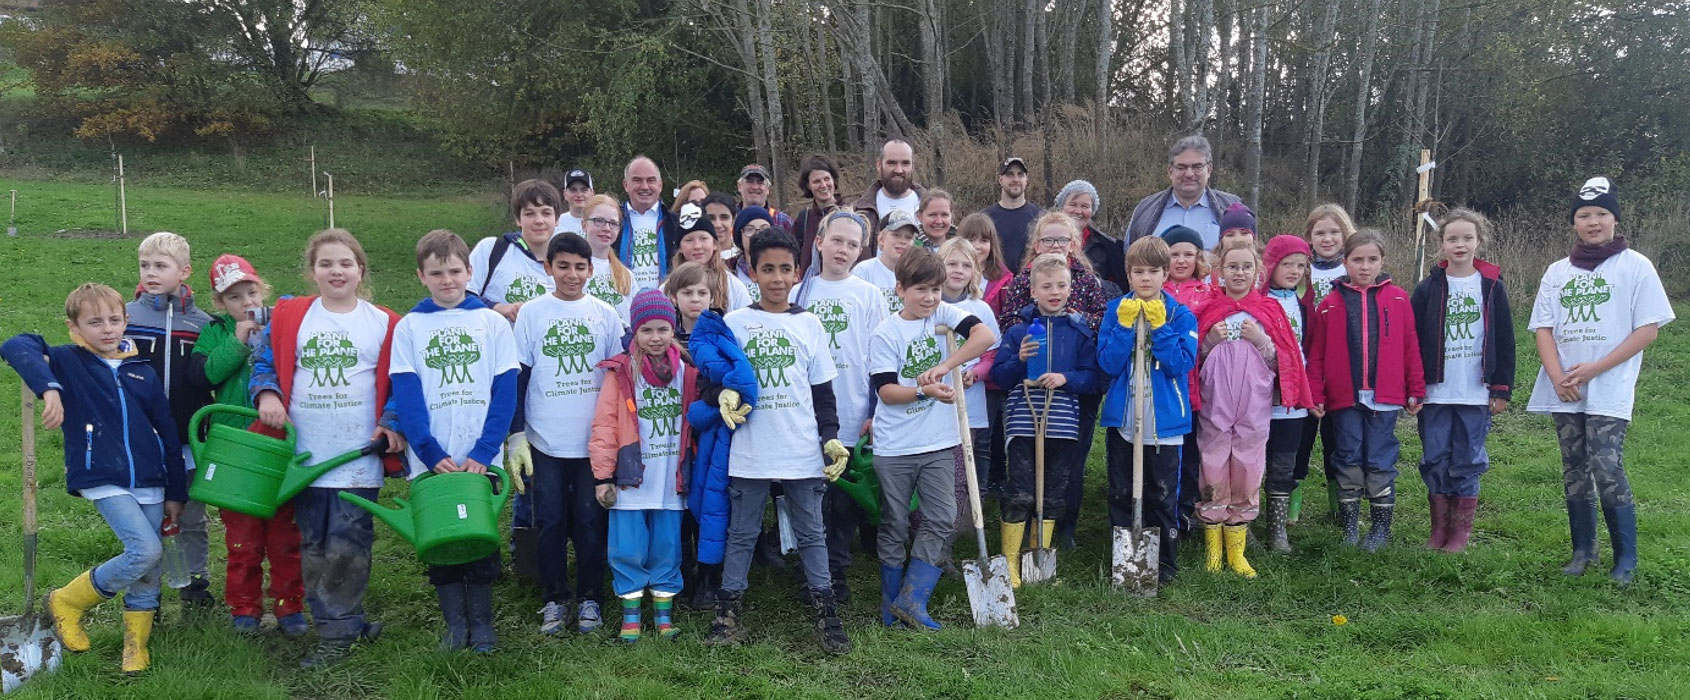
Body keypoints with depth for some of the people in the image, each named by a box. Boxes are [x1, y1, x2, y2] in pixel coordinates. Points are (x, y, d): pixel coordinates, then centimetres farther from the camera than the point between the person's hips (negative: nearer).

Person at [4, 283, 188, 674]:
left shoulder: (143, 373, 8)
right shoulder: (68, 362, -1)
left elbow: (168, 435, 11)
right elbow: (15, 346, -20)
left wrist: (176, 492, 11)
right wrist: (49, 388, -33)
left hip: (149, 484, 4)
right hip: (103, 482, -4)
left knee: (148, 570, 6)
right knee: (146, 551, -19)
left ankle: (136, 646, 24)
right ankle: (67, 603, 4)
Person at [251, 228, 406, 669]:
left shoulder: (384, 325, 2)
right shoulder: (288, 317, 6)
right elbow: (264, 363, 11)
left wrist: (392, 423, -8)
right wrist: (266, 395, -8)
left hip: (359, 458, -3)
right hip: (305, 455, 3)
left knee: (347, 548, -5)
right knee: (313, 548, 9)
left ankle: (337, 635, 6)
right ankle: (347, 624, 20)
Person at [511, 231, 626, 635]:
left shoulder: (605, 315, 4)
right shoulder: (531, 314, 1)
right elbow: (517, 377, 3)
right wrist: (515, 434, -2)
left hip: (594, 440, 0)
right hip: (545, 440, 0)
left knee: (590, 521, 5)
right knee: (551, 522, 5)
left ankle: (589, 598, 18)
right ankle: (554, 599, 17)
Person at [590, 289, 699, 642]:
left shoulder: (687, 372, 5)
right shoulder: (620, 372, -4)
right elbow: (604, 425, -6)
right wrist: (603, 475, -8)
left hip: (671, 483, 2)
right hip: (630, 481, -2)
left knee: (667, 550, 9)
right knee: (629, 550, 3)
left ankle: (664, 613, 22)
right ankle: (630, 615, 17)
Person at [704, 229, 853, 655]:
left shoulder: (809, 324, 5)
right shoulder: (735, 323, 2)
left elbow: (822, 391, 8)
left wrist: (831, 438, 0)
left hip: (803, 452, 1)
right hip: (750, 453, -1)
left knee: (811, 534, 8)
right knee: (741, 534, 9)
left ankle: (825, 615, 15)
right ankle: (728, 614, 17)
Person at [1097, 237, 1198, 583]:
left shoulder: (1181, 316, -1)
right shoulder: (1116, 311, 2)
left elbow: (1183, 363, -13)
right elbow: (1108, 364, -7)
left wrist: (1159, 327, -17)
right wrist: (1125, 327, -16)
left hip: (1165, 421, -1)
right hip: (1122, 419, 2)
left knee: (1163, 496, 6)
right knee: (1121, 495, 10)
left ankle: (1165, 563, 19)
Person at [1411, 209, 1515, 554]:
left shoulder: (1491, 286, 2)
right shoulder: (1428, 289, 2)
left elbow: (1504, 341, 3)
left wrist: (1502, 389, -1)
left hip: (1476, 394, -1)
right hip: (1435, 393, 1)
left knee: (1468, 464, 5)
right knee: (1435, 461, 4)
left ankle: (1462, 531, 15)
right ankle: (1440, 529, 16)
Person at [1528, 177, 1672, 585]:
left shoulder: (1635, 266, 0)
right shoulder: (1558, 271, 11)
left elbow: (1648, 329, -5)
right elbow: (1543, 328, 8)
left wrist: (1595, 368, -13)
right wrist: (1558, 377, -8)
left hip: (1609, 390, -4)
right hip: (1564, 392, 4)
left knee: (1607, 469, -12)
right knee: (1574, 471, 9)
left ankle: (1626, 558, 1)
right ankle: (1583, 550, 21)